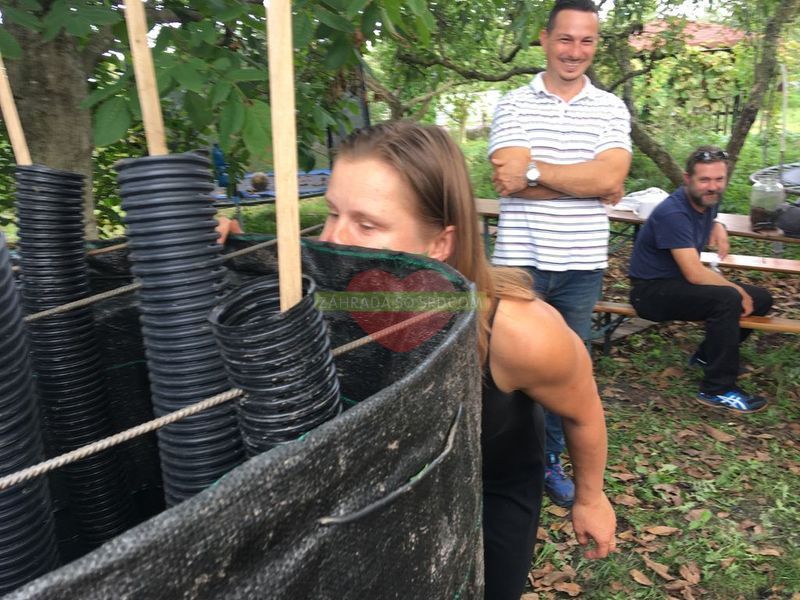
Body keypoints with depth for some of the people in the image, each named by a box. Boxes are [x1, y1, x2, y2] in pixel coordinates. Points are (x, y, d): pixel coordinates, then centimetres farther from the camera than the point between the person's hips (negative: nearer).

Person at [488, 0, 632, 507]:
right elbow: (510, 178, -16)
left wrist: (534, 169, -17)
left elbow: (611, 175, -13)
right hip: (520, 261, -2)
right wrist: (591, 184, -12)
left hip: (582, 265, 2)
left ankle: (550, 460, 33)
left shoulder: (611, 109, 5)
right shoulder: (514, 104, 0)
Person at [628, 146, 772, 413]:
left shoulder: (707, 201, 2)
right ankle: (718, 389, -20)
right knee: (728, 299, -31)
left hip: (682, 282, 9)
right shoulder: (673, 213, -25)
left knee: (761, 299, 6)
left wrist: (719, 228, 6)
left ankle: (708, 355, 20)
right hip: (652, 291, -9)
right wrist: (738, 290, -16)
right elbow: (695, 274, -29)